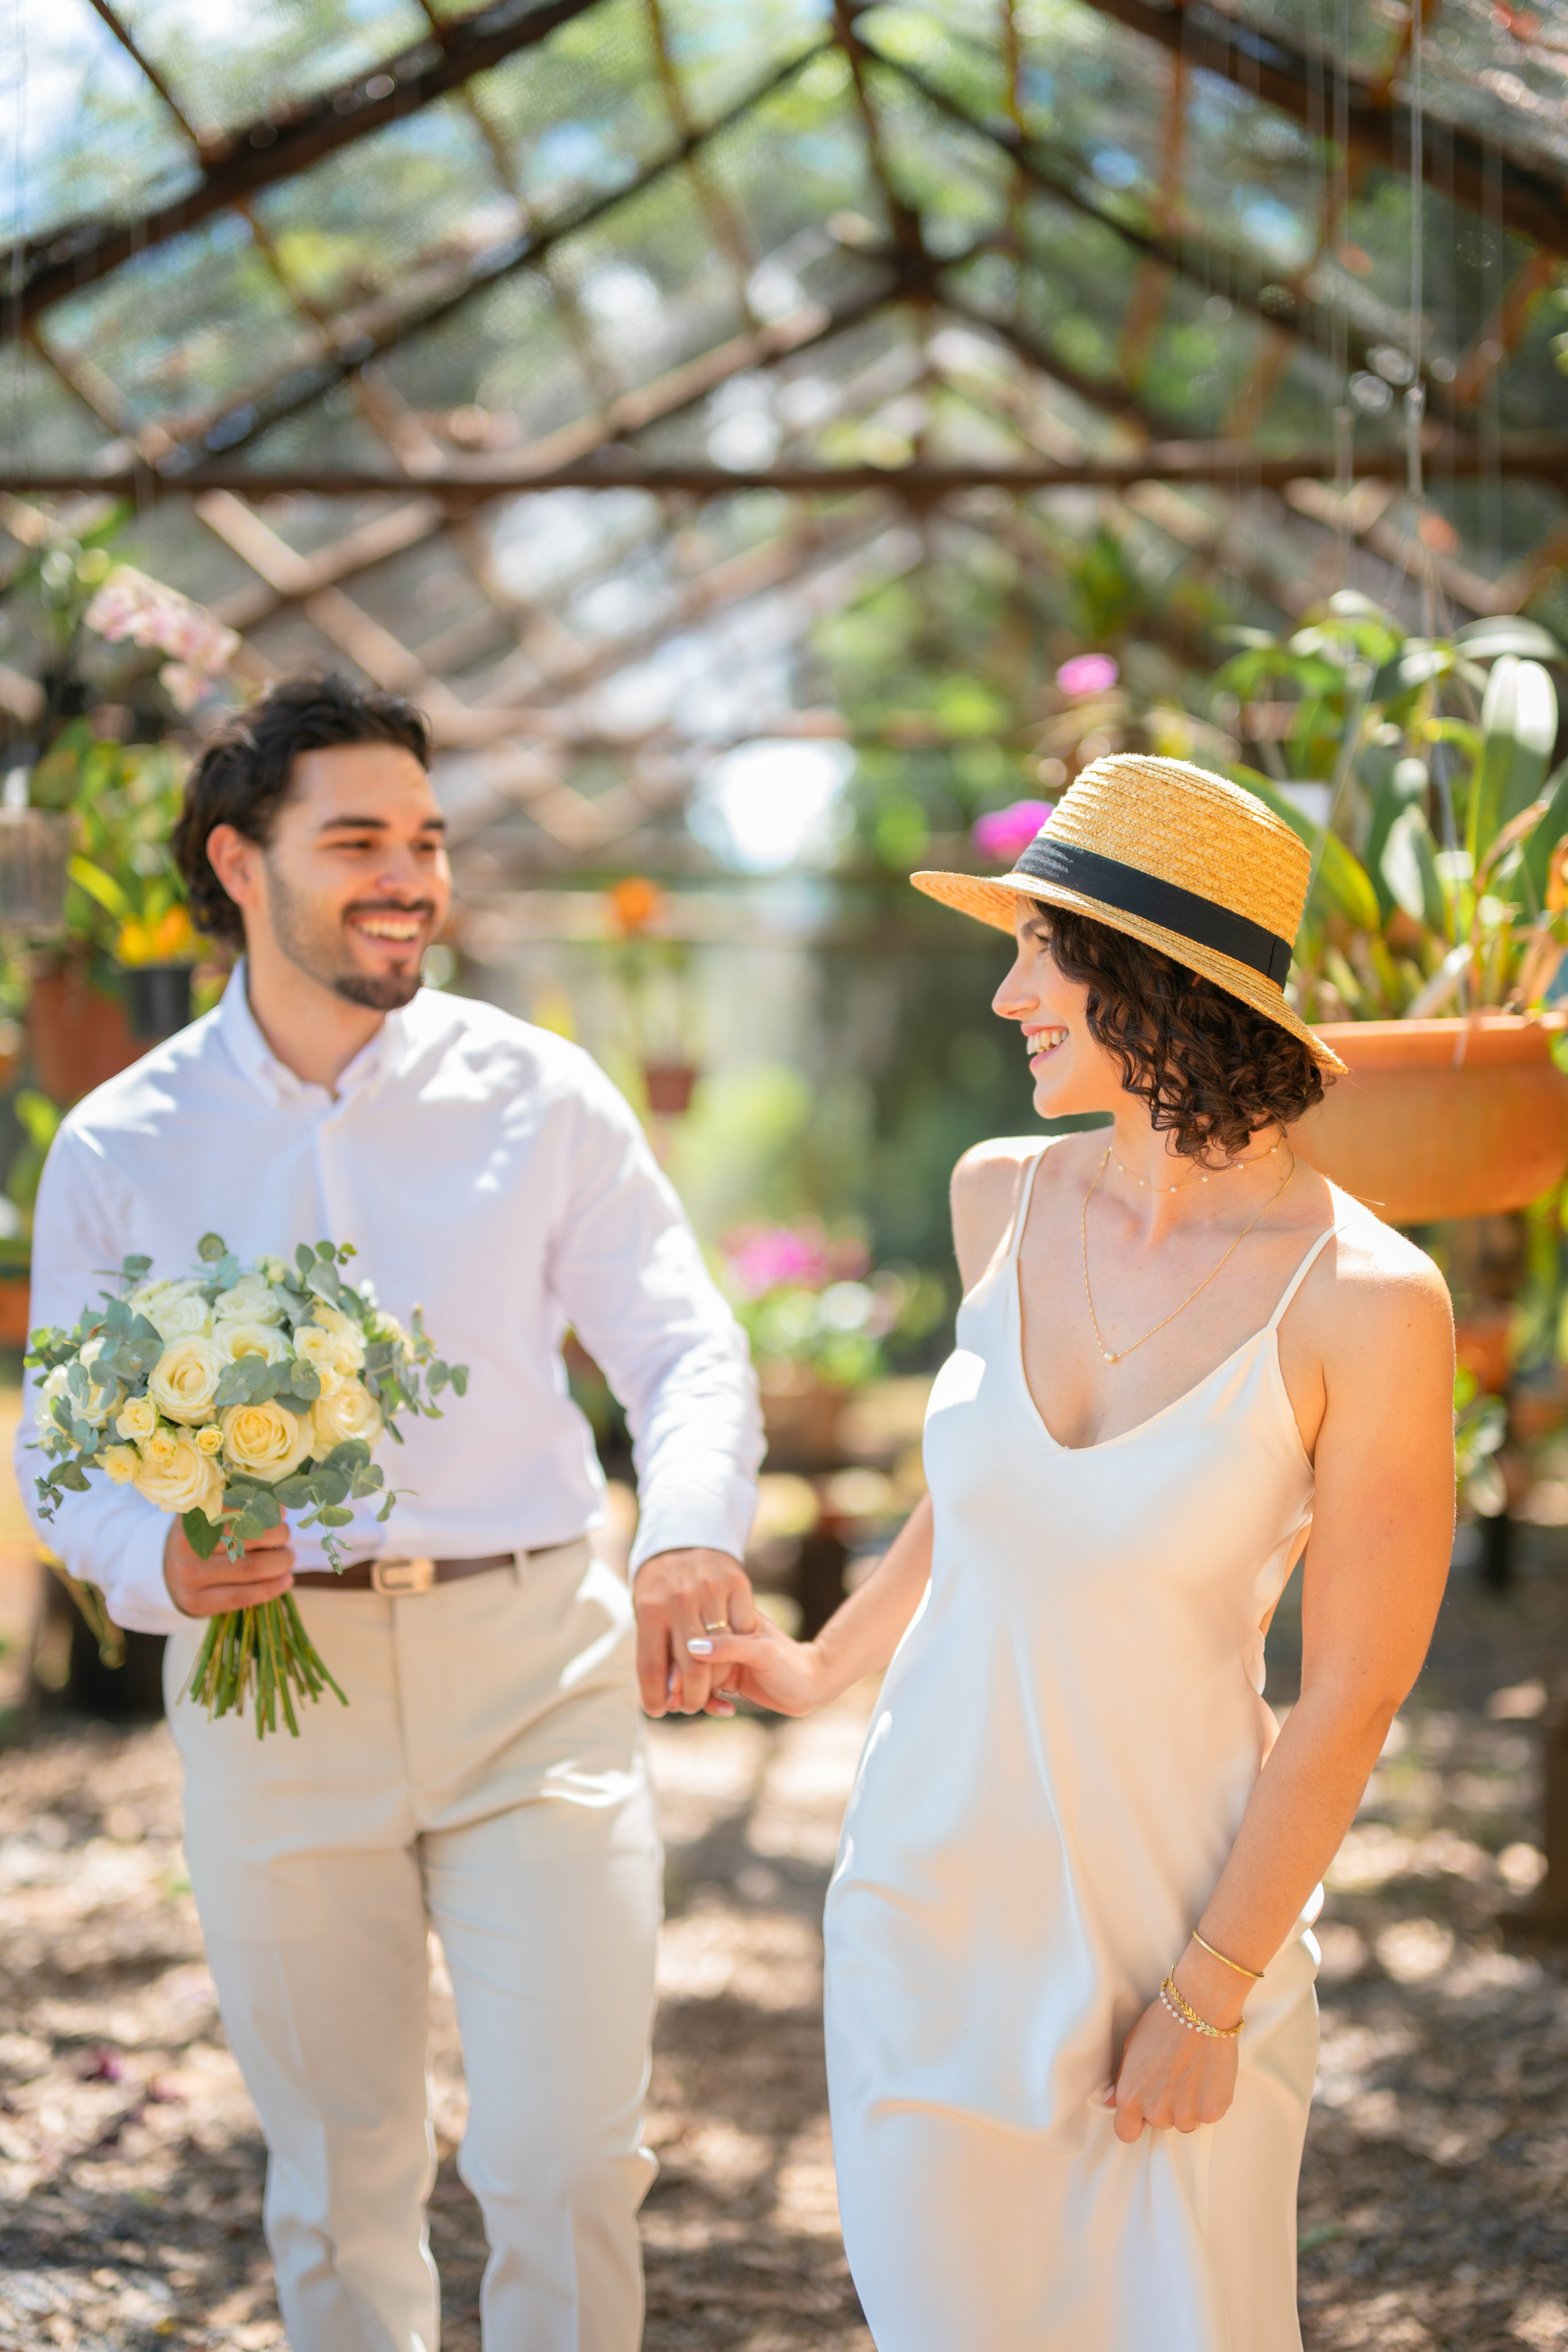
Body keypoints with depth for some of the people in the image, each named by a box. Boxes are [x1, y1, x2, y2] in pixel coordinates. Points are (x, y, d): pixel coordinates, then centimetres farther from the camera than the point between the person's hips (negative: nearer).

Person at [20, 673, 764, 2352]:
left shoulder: (537, 1095, 1)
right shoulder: (120, 1148, 2)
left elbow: (684, 1350, -1)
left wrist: (692, 1534, -22)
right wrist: (157, 1563, -17)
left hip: (530, 1665, -1)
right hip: (271, 1676, 1)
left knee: (565, 2164, -3)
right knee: (339, 2181, 14)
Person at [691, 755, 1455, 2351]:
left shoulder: (1365, 1299, -18)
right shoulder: (1003, 1201, -4)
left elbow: (1352, 1695, -13)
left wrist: (1207, 2001, -9)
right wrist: (828, 1665, 27)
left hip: (1176, 1903, -4)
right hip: (932, 1877, 4)